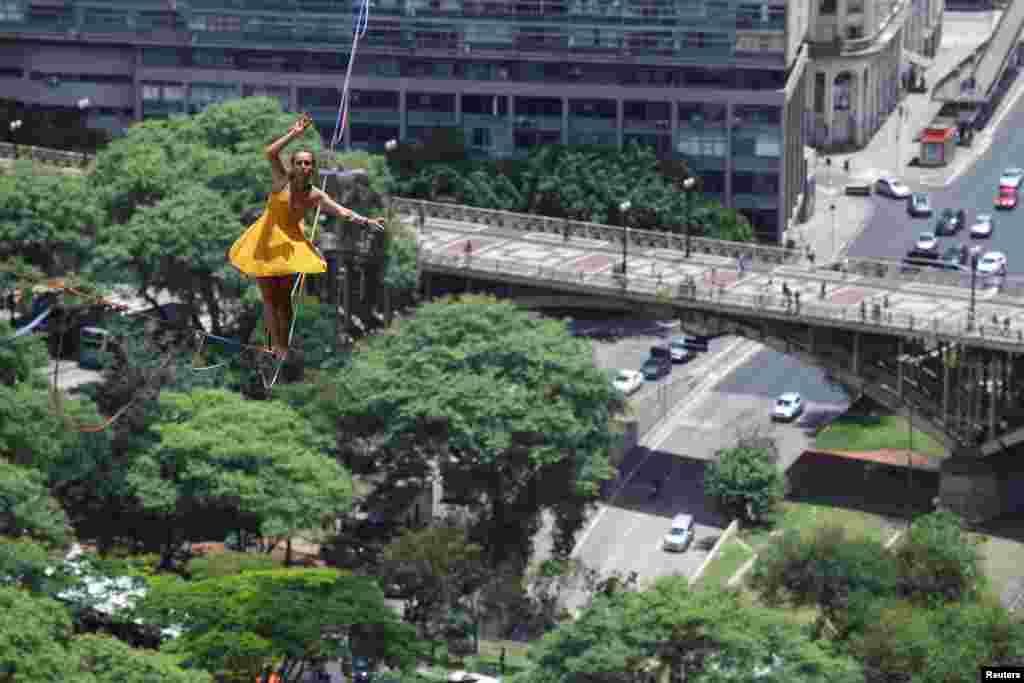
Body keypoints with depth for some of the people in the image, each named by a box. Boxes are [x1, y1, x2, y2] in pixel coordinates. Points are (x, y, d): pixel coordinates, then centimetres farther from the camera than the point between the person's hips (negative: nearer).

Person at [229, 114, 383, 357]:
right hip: (265, 241, -3)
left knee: (284, 297, 11)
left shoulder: (315, 195, -6)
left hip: (290, 244, 3)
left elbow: (342, 211, -8)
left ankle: (284, 345, 21)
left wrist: (365, 221, -21)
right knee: (269, 296, 1)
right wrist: (294, 134, -31)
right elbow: (270, 153, -29)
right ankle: (276, 345, 5)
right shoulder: (282, 180, -14)